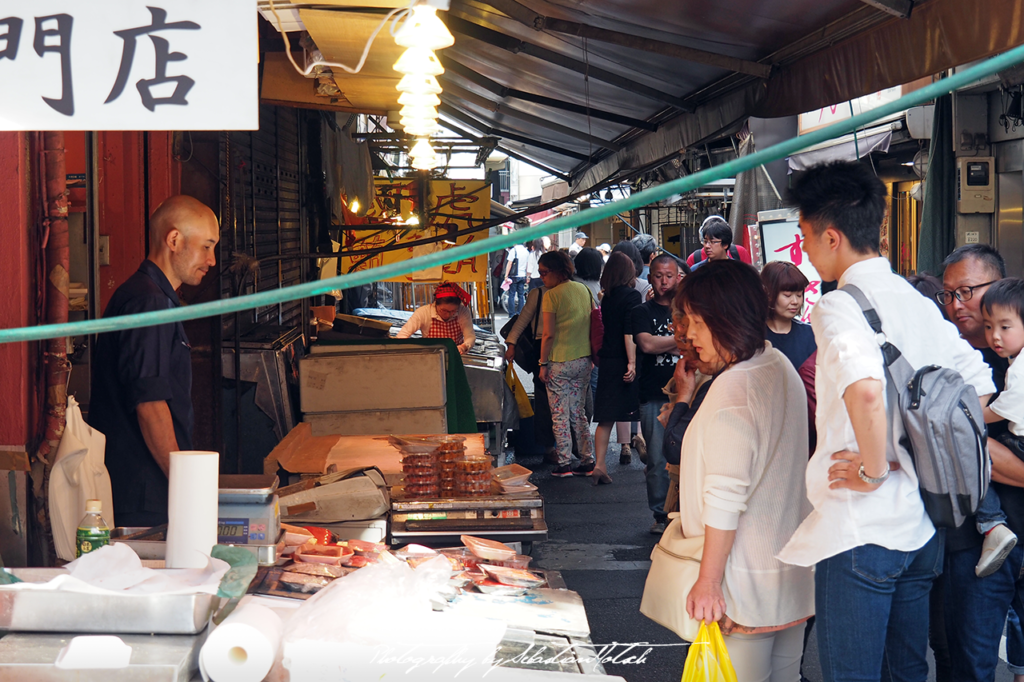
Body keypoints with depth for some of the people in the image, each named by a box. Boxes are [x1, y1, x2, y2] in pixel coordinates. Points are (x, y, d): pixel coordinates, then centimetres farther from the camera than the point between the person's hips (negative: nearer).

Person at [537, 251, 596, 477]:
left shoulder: (551, 295, -12)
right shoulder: (583, 290, 7)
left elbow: (549, 334, -14)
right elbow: (593, 325, 12)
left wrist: (543, 364, -7)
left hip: (560, 363, -6)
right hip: (583, 361, 6)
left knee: (560, 416, 2)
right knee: (578, 413, 14)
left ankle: (564, 464, 4)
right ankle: (588, 461, 12)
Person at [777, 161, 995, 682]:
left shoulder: (839, 306, -15)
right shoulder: (919, 302, 9)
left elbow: (866, 388, -35)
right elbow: (979, 387, 16)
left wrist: (873, 470, -21)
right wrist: (916, 457, 12)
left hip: (860, 530, -8)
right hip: (922, 526, 8)